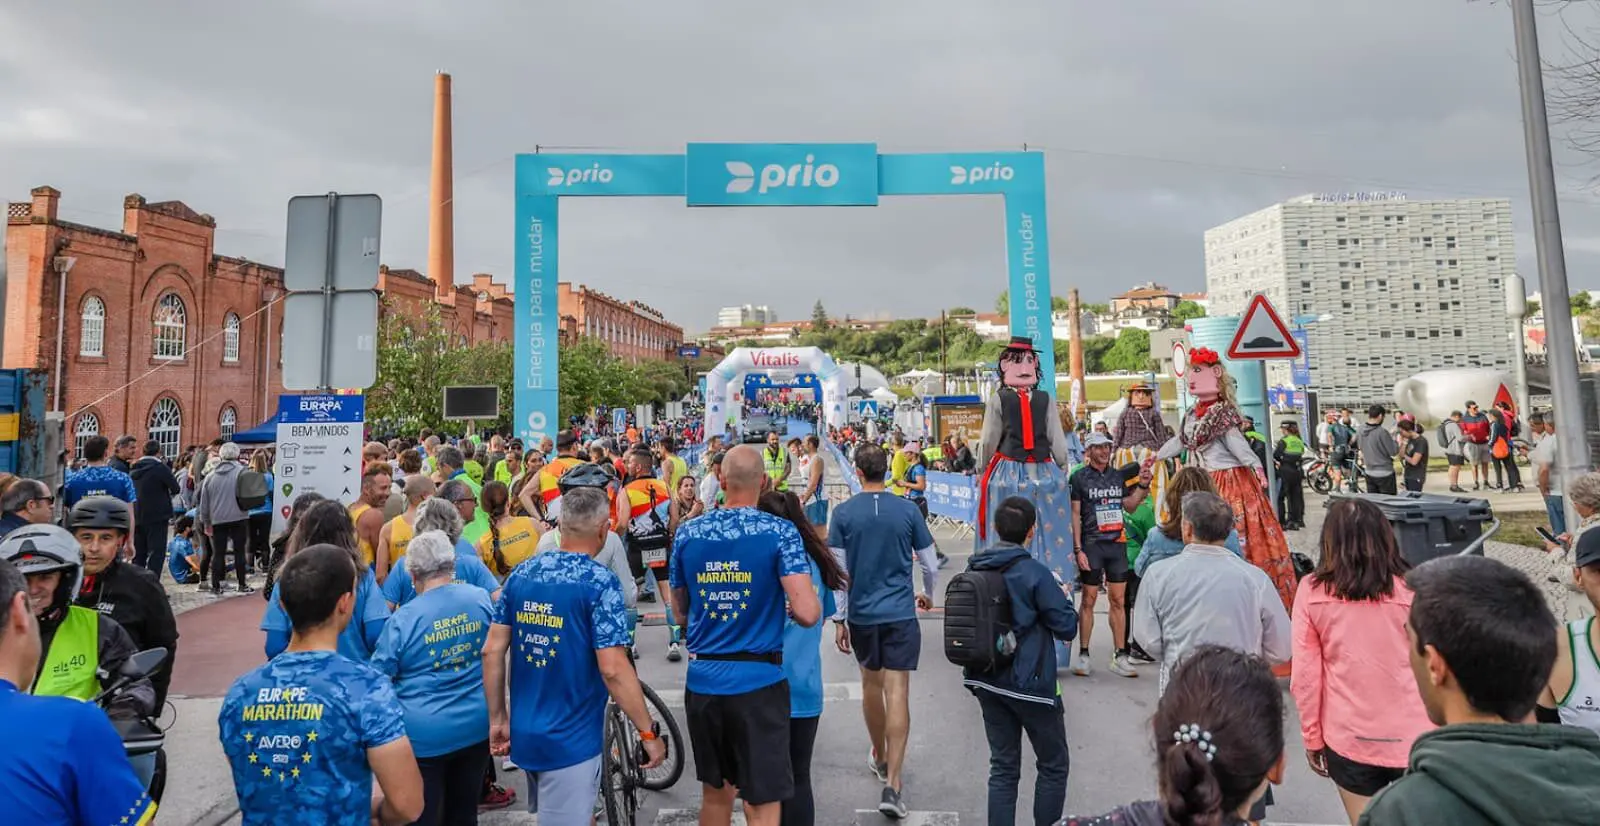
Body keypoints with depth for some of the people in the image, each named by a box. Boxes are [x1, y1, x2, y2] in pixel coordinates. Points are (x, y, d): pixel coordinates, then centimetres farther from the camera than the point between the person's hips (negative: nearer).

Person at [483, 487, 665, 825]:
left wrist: (497, 718, 13)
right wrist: (649, 733, -12)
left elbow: (492, 651, 2)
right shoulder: (599, 582, -18)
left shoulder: (520, 575, 0)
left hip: (523, 734, 7)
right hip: (570, 741, -6)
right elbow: (613, 670, -21)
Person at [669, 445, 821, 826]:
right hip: (758, 680, -4)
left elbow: (680, 612, 12)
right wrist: (811, 603, 4)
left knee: (715, 791, 22)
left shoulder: (687, 533, 1)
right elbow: (808, 613, -18)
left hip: (702, 680, 4)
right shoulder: (780, 532, -10)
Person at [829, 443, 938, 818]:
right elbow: (931, 566, 1)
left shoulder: (844, 512, -5)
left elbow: (838, 572, -5)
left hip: (861, 614, 1)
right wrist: (927, 595, 21)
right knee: (897, 694, -1)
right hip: (900, 614, -1)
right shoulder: (908, 510, -4)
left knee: (871, 683, 20)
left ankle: (880, 756, 39)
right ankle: (892, 783, -6)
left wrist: (838, 619, 4)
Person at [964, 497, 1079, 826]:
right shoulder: (1035, 573, -18)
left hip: (987, 680, 6)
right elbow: (1067, 628, -13)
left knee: (1003, 766, 15)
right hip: (1029, 684, -5)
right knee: (1054, 765, 15)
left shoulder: (974, 568, -1)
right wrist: (1065, 597, 6)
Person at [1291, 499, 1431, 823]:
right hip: (1414, 735, 0)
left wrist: (1312, 738, 8)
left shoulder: (1312, 592, -9)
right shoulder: (1411, 589, -8)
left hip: (1348, 739, 0)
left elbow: (1305, 677, -5)